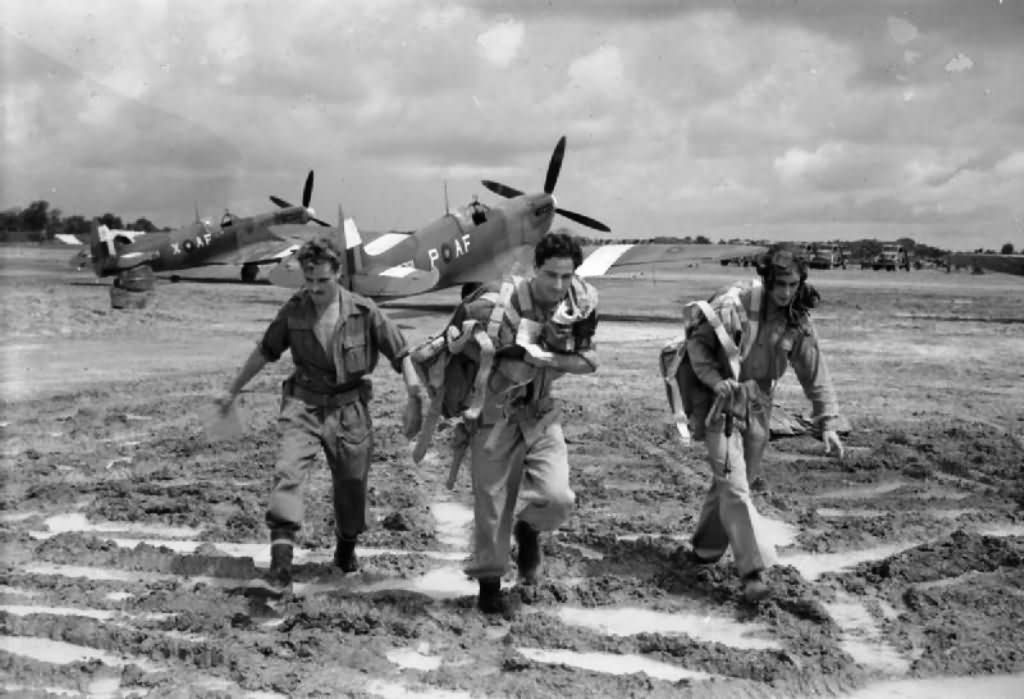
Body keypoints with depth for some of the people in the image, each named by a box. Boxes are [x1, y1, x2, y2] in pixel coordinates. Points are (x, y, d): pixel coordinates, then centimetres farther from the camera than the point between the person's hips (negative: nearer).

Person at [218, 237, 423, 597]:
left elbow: (400, 352, -1)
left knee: (352, 483, 11)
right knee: (287, 472, -20)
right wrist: (233, 391, 18)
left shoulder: (363, 311, -9)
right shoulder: (294, 311, -4)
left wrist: (414, 387, -15)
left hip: (348, 409, 0)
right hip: (304, 405, 0)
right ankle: (281, 565, -26)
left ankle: (346, 549, 40)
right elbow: (264, 352, 11)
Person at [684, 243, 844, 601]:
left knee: (740, 481, 13)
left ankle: (706, 548, 33)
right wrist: (714, 379, -21)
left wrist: (828, 424, 0)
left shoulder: (798, 323, -2)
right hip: (722, 405, -5)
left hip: (757, 407, 5)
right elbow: (696, 341, -7)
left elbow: (815, 374, 4)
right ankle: (753, 571, -13)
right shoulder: (734, 304, -17)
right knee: (734, 486, -12)